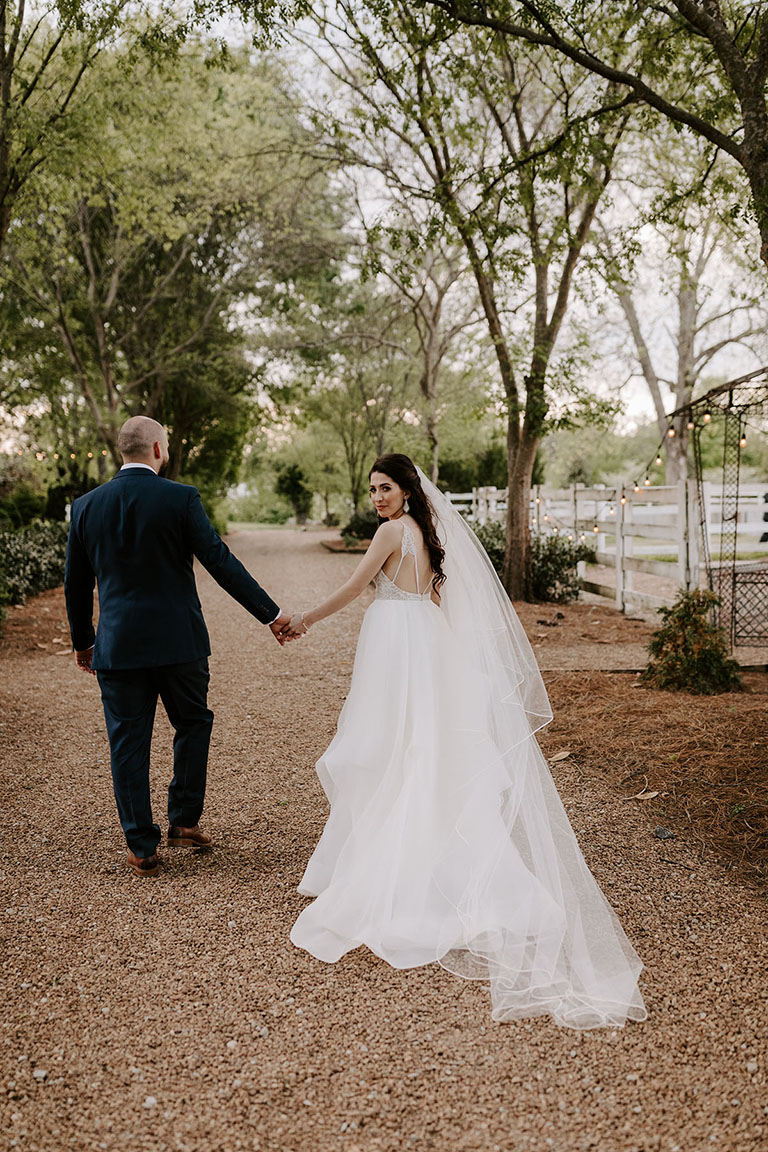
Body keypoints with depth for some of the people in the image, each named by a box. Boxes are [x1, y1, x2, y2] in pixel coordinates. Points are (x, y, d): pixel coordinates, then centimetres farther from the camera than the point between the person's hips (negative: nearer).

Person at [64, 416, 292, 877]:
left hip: (118, 644, 2)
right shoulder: (180, 498, -8)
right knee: (193, 724, 20)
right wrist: (271, 613, -8)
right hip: (179, 640, -2)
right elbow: (221, 562, -12)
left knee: (128, 744, 9)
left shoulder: (85, 506, 3)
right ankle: (184, 821, 24)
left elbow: (76, 583, 10)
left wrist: (82, 641, 23)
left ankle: (142, 848, 14)